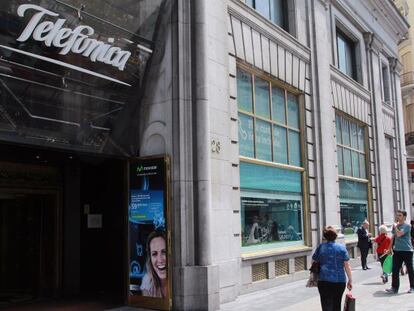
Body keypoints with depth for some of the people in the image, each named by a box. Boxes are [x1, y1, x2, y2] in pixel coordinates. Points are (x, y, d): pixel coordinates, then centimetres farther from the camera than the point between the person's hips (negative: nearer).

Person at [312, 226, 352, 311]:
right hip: (340, 281, 1)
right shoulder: (341, 247, 1)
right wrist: (350, 280, 4)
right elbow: (347, 266, -2)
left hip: (324, 281, -1)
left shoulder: (320, 247, 1)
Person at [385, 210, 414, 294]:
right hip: (397, 250, 6)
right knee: (395, 270, 3)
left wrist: (395, 227, -10)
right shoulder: (395, 226, 11)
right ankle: (394, 288, 7)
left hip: (407, 250, -6)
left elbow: (399, 234, -25)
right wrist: (390, 248, 20)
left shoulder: (407, 226, -10)